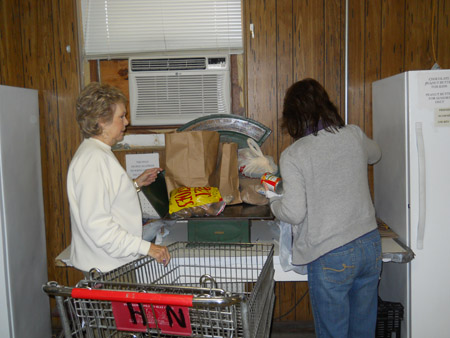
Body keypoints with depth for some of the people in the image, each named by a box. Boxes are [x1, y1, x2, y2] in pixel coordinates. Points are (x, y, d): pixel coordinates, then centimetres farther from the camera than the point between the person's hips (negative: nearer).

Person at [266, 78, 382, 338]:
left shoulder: (293, 155, -13)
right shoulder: (354, 135, 0)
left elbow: (294, 214, -16)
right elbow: (375, 154, 24)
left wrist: (274, 201, 4)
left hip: (331, 257, -5)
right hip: (371, 246, 5)